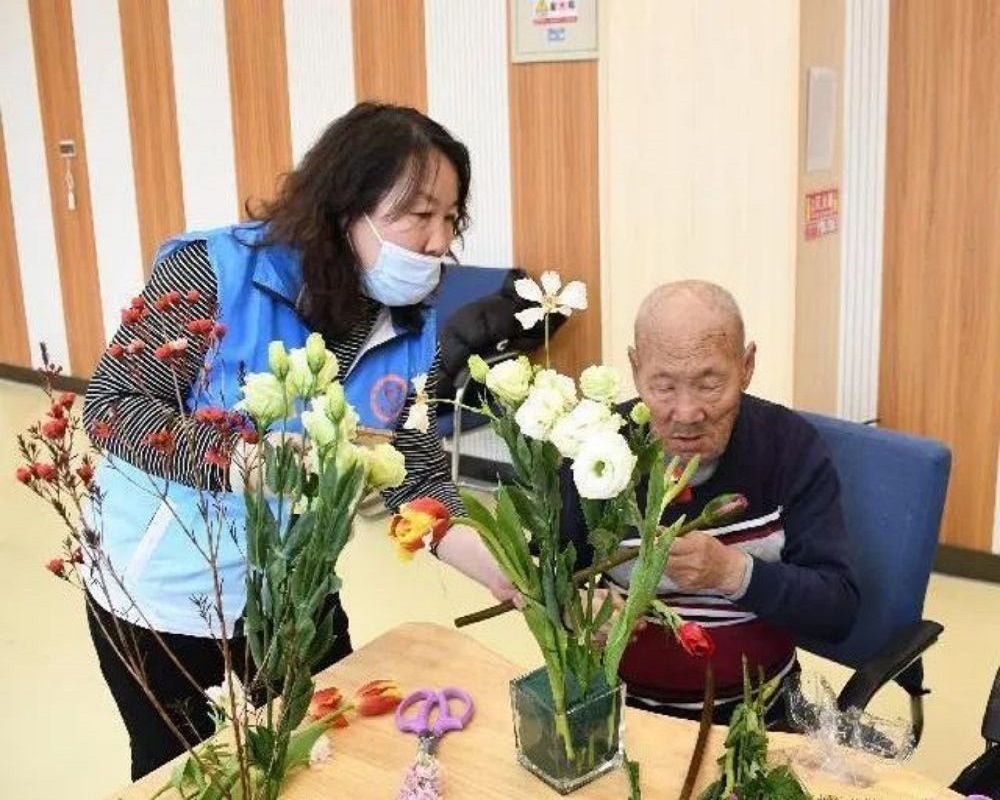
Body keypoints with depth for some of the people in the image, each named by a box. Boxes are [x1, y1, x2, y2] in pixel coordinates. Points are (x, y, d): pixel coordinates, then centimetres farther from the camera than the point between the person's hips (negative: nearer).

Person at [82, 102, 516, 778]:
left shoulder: (411, 335, -8)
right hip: (163, 596, -3)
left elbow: (420, 477, -10)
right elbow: (111, 405, -20)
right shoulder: (218, 269, -22)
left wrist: (498, 567, -26)